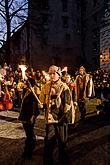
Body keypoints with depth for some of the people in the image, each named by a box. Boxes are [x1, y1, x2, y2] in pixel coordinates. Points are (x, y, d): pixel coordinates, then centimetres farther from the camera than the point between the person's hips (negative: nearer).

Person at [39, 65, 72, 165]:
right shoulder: (46, 87, 5)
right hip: (50, 118, 3)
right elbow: (42, 101, 17)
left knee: (62, 142, 13)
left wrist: (66, 118, -13)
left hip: (60, 118, -3)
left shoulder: (64, 87, -8)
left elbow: (68, 104, -10)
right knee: (48, 142, 9)